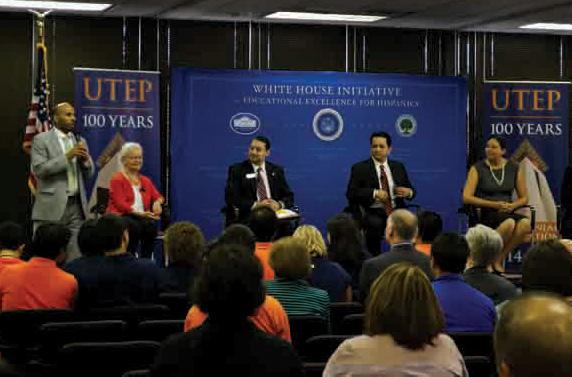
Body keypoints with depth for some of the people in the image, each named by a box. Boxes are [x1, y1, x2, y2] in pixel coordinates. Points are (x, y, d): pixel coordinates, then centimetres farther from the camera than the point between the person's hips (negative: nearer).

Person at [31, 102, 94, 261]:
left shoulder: (80, 141, 16)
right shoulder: (41, 139, 0)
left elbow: (89, 174, 16)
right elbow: (39, 169, -11)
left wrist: (85, 159, -5)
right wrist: (67, 156, -15)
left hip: (76, 205, 5)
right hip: (52, 206, -5)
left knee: (76, 258, 1)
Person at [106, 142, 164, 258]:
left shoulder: (145, 181, 23)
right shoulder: (117, 179, 4)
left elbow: (158, 196, 17)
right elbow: (120, 204, -8)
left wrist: (157, 202, -11)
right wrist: (140, 213, -23)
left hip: (143, 218, 4)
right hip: (121, 217, -4)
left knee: (152, 224, -32)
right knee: (134, 225, -38)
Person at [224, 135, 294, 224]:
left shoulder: (276, 170, 15)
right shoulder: (237, 170, 6)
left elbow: (289, 197, 13)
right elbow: (231, 198, -5)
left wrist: (279, 204, -10)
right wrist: (255, 205, -17)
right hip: (246, 219, -3)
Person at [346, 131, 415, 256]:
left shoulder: (398, 167, 17)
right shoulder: (360, 168, 6)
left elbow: (410, 190, 20)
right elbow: (351, 193, -5)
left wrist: (409, 192, -5)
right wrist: (374, 193, -17)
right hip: (371, 213, -3)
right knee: (375, 224, -36)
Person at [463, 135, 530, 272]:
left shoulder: (514, 169, 10)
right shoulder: (478, 168, 2)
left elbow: (524, 198, 16)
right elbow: (466, 197, -6)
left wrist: (512, 205, -7)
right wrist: (494, 205, -14)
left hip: (507, 213, 4)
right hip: (484, 215, -4)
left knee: (525, 223, -31)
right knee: (510, 223, -36)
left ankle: (498, 259, -18)